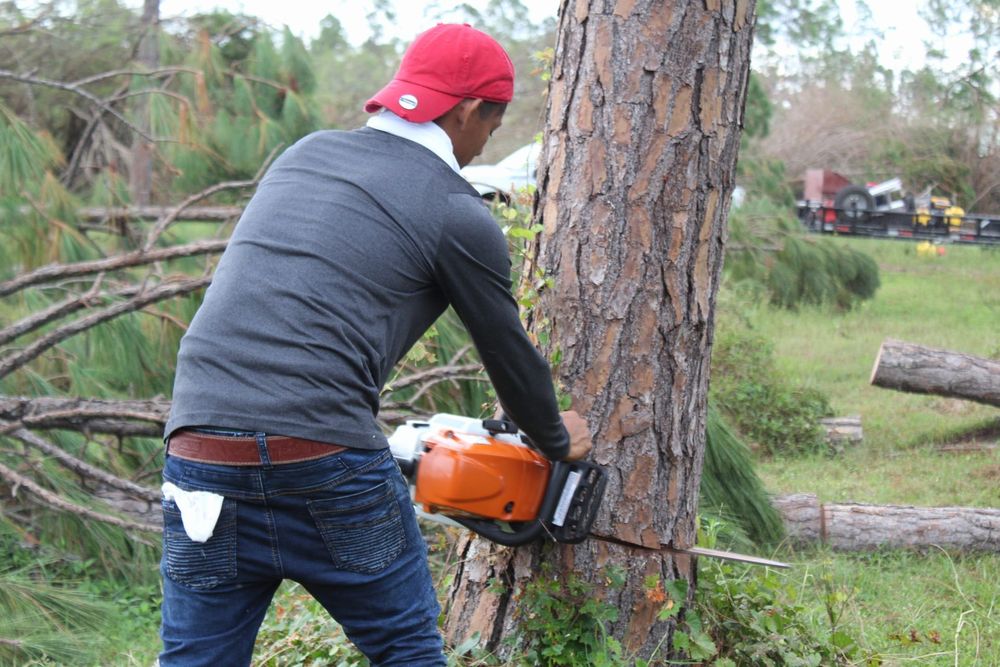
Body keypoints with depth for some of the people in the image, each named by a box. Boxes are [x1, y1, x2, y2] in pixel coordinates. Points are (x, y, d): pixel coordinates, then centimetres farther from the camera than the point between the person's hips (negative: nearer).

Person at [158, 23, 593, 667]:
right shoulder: (458, 215, 3)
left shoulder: (304, 154, 20)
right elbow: (509, 352, 15)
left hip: (199, 449, 5)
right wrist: (557, 440, 35)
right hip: (325, 464, -5)